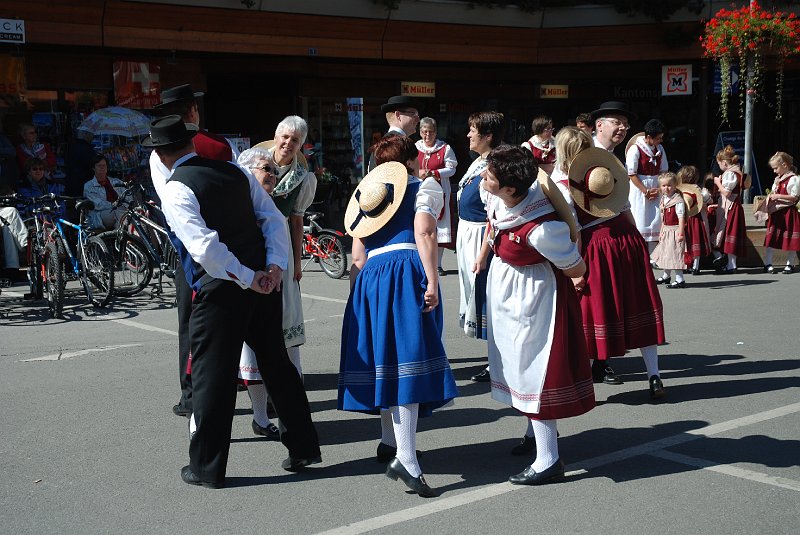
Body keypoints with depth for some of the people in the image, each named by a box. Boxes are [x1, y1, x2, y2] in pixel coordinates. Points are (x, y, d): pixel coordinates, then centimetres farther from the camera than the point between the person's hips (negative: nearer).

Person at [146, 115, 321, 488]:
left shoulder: (176, 190, -9)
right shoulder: (236, 173, 10)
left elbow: (205, 247, -21)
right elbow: (275, 220, 7)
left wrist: (248, 280, -15)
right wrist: (274, 267, -3)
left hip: (219, 291, -6)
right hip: (264, 285, 6)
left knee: (212, 377, 5)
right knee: (277, 364, 17)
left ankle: (207, 468, 16)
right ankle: (304, 448, 25)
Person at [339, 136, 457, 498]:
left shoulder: (366, 194, 24)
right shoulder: (425, 187, 10)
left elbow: (357, 257, 18)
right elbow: (423, 232, -10)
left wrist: (358, 292, 24)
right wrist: (432, 280, -15)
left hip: (370, 277, 6)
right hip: (407, 272, -5)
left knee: (386, 359, 16)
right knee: (409, 360, -12)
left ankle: (389, 441, 29)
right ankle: (405, 458, -22)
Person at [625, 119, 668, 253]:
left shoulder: (660, 149, 6)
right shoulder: (635, 149, -13)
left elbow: (663, 171, 10)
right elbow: (632, 174, -13)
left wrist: (658, 189, -4)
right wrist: (645, 191, -14)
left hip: (655, 188, 6)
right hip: (639, 187, -6)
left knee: (656, 221, 4)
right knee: (640, 221, -4)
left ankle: (653, 256, 11)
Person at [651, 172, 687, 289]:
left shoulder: (678, 200, -17)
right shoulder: (663, 200, 9)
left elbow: (681, 218, -21)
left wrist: (680, 233, -26)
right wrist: (662, 231, 17)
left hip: (675, 230, -9)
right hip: (666, 231, 9)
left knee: (675, 254, -9)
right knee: (665, 253, 19)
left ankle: (680, 280, -5)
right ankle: (666, 276, 36)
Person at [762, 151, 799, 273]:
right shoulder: (778, 179, 14)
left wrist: (778, 196, -20)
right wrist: (771, 196, 4)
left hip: (788, 212, -7)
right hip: (776, 212, 7)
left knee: (790, 240, 2)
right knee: (770, 238, 3)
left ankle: (790, 264, 13)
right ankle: (767, 263, 8)